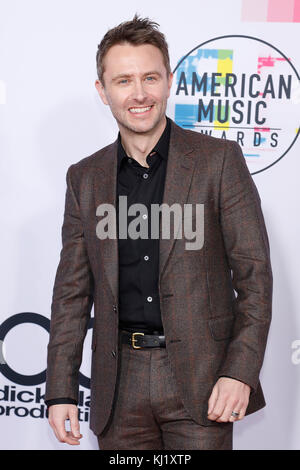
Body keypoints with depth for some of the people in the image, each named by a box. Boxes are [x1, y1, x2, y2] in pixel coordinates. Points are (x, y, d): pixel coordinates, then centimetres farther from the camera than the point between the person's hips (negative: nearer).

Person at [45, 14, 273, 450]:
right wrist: (60, 390, 4)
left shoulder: (219, 160, -1)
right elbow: (72, 291, 10)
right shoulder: (85, 178, 9)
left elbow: (255, 273, -3)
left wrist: (240, 372, -12)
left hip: (200, 378, -3)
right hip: (120, 387, 3)